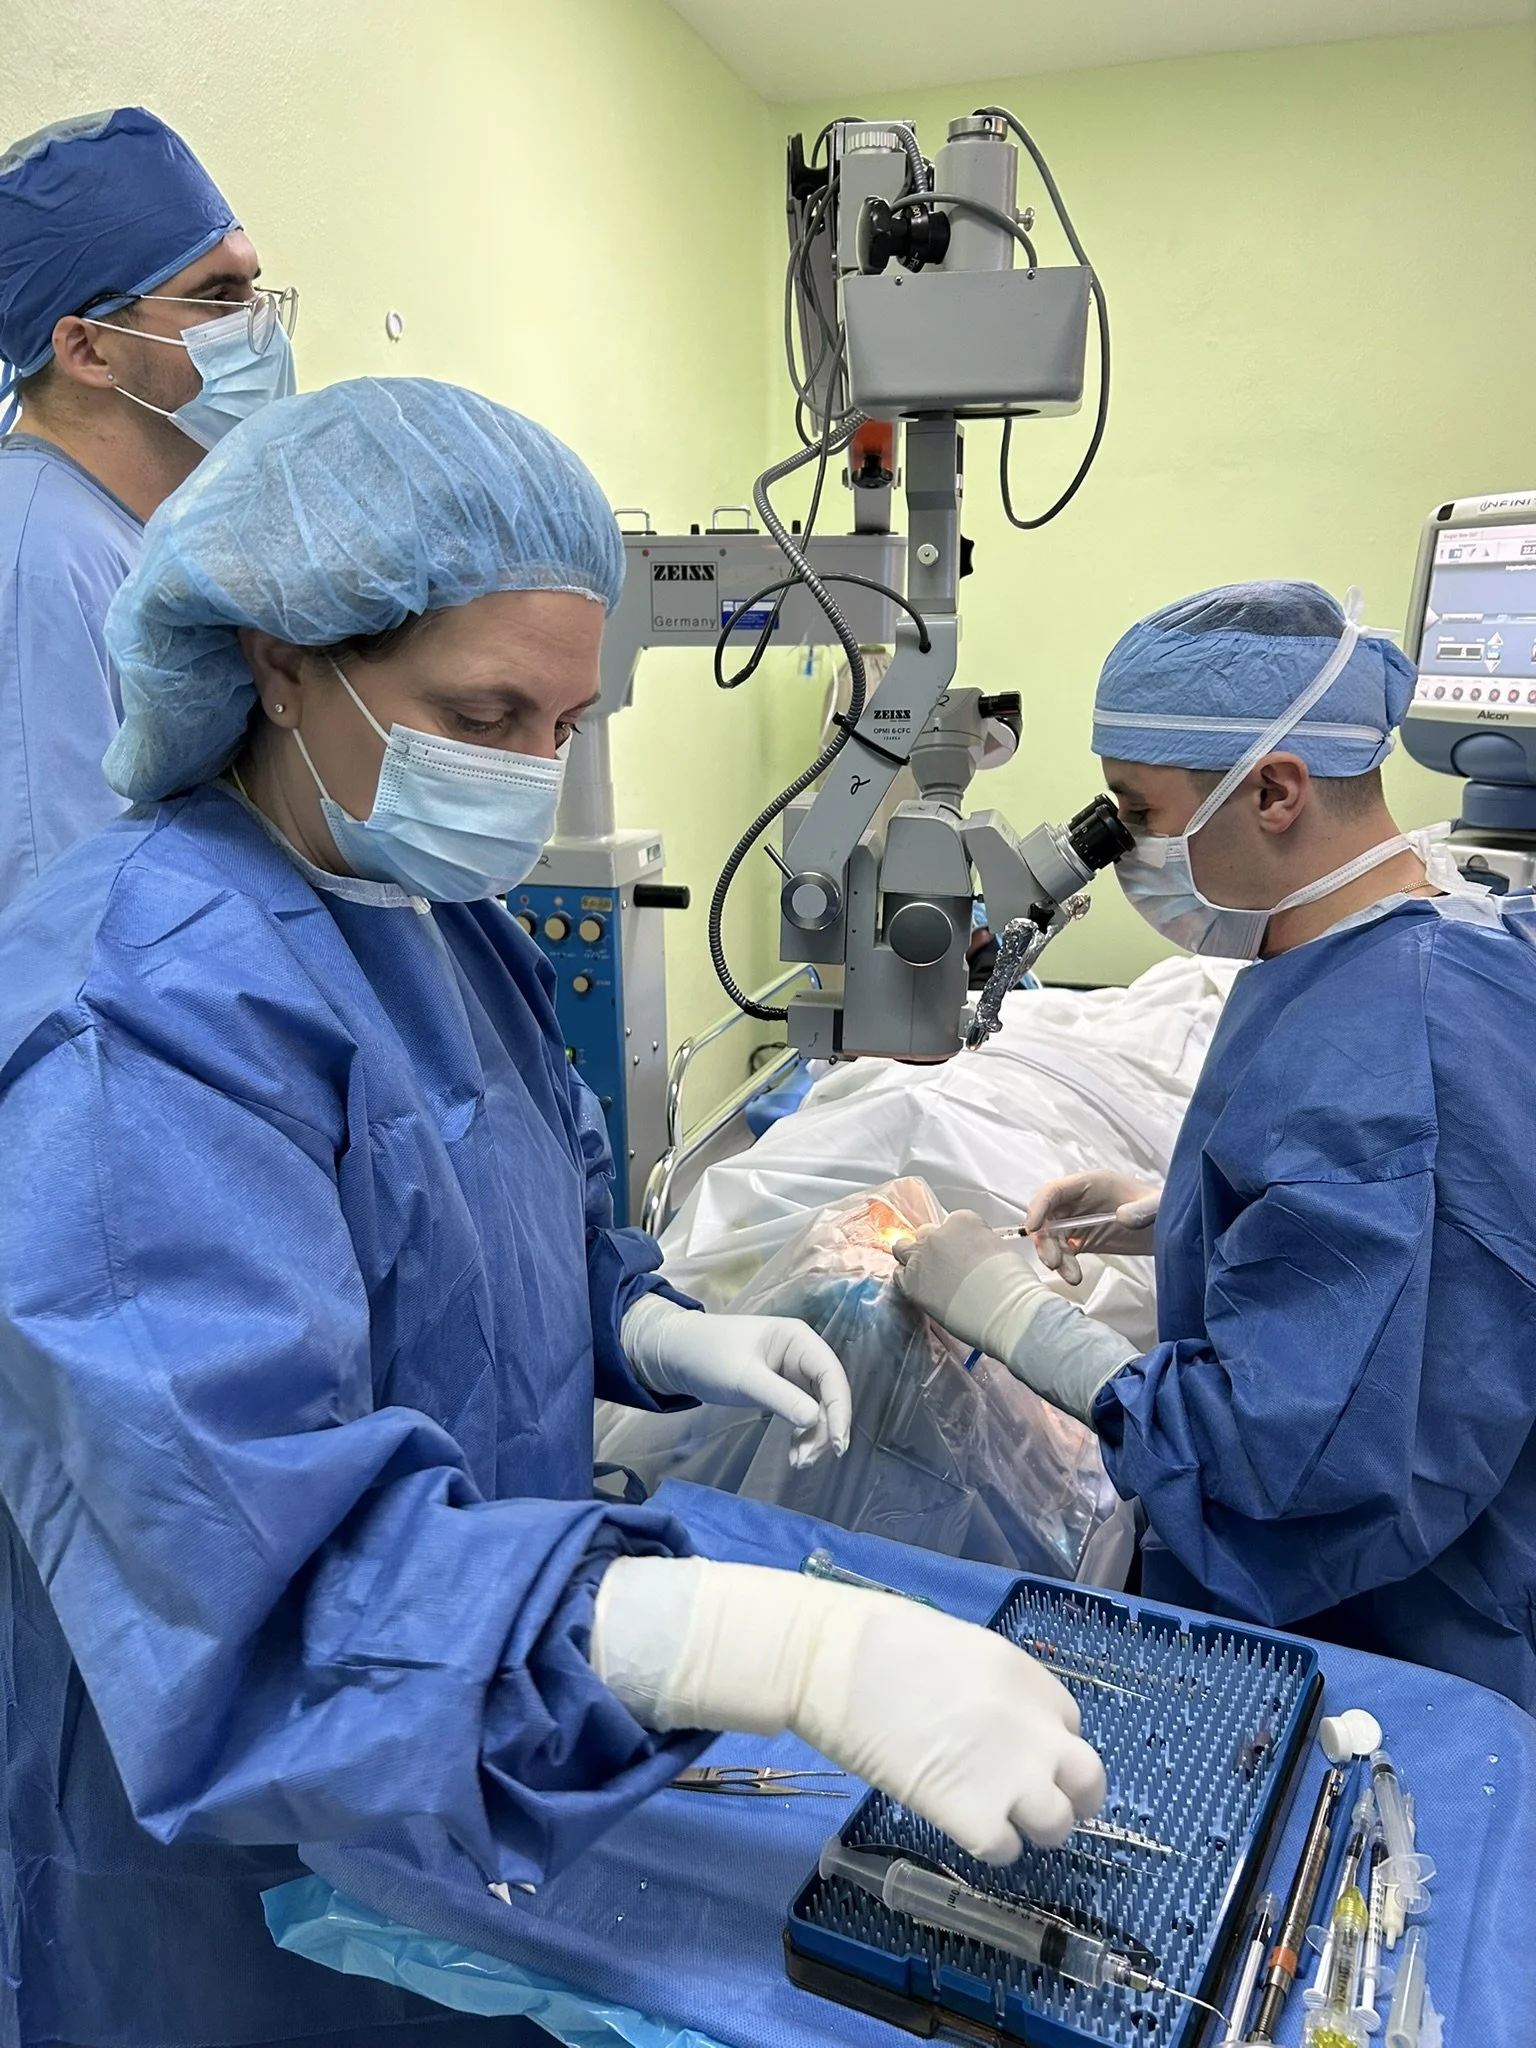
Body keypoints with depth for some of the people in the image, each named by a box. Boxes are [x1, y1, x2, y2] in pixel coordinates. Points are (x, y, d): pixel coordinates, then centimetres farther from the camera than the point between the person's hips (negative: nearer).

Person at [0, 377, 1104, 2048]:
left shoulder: (437, 914, 0)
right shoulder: (152, 1010, -29)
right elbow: (266, 1560, -37)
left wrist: (663, 1335, -8)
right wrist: (809, 1652, -45)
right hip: (231, 1859, -7)